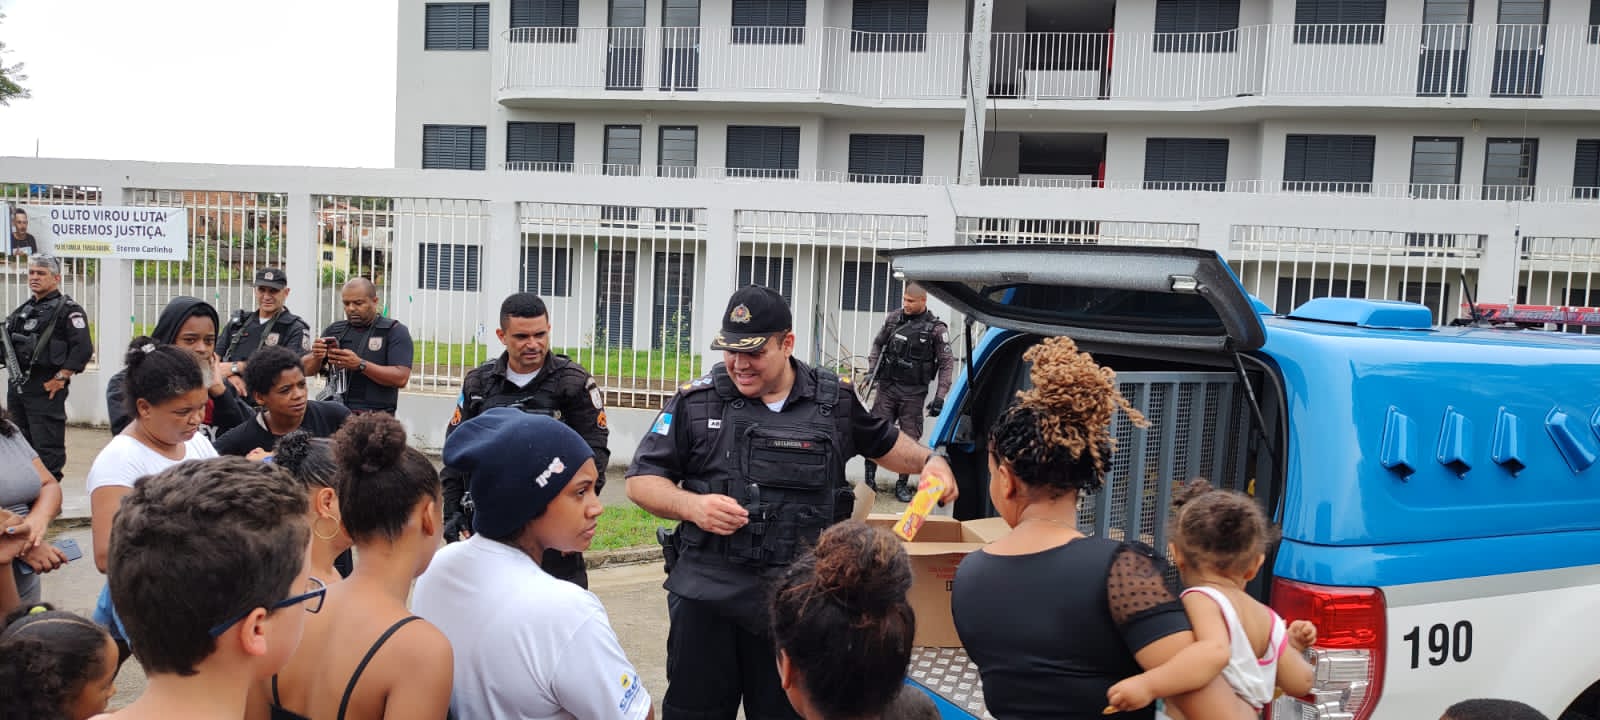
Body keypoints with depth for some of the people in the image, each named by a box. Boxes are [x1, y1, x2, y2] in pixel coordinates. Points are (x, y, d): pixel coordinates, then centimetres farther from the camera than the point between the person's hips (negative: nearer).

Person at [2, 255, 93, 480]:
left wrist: (60, 378, -17)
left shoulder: (68, 310, -7)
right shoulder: (24, 310, 17)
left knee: (47, 447, -4)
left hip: (45, 389, -8)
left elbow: (83, 349, -17)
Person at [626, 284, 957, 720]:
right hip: (707, 598, -1)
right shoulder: (696, 402, 0)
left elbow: (884, 443, 24)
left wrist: (929, 461, 6)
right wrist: (692, 505, -13)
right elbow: (642, 480, 4)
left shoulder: (837, 401, 5)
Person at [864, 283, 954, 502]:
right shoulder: (893, 318, 4)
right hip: (886, 387, 3)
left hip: (913, 393, -2)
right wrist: (873, 369, 5)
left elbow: (947, 363, -4)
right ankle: (869, 480, 10)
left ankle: (902, 484, 15)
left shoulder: (936, 328, -6)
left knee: (910, 439, 3)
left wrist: (940, 396, -9)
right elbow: (878, 343, 19)